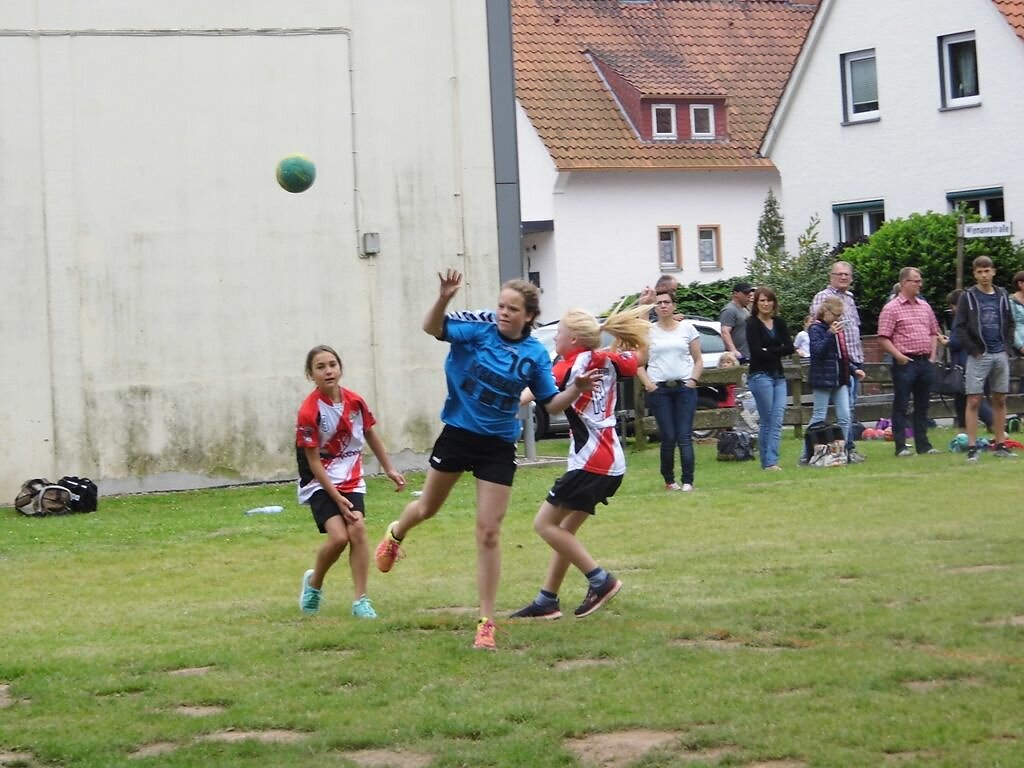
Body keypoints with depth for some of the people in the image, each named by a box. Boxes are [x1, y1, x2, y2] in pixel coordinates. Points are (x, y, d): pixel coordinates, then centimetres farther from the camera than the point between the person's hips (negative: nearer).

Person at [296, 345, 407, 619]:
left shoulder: (354, 401, -3)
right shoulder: (309, 412, -17)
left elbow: (370, 435, 15)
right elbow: (314, 462, -14)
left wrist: (389, 469, 19)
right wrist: (337, 498, -15)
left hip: (352, 479, 4)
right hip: (320, 483, -4)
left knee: (357, 529, -16)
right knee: (338, 536, -19)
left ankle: (361, 600, -9)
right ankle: (314, 582, 10)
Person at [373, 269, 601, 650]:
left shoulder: (535, 355, -5)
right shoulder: (478, 332, -11)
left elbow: (551, 404, 0)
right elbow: (432, 328, -25)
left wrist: (576, 389, -19)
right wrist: (444, 299, -44)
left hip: (498, 446, 0)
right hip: (457, 434, 0)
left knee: (489, 533, -2)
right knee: (427, 508, 22)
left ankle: (486, 623, 5)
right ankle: (396, 534, 59)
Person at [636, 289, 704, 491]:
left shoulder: (687, 329, 9)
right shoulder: (648, 332, 7)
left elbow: (698, 360, 11)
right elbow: (639, 364, 6)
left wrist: (693, 380, -4)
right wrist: (648, 383, -9)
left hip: (684, 387, 0)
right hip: (659, 389, 0)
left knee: (684, 436, -7)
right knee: (668, 438, -2)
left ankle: (687, 481, -10)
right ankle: (669, 480, 9)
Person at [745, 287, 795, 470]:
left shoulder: (779, 323, 12)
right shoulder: (752, 324, -4)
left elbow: (789, 347, 2)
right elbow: (757, 352, -14)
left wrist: (769, 351, -10)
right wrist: (778, 352, -4)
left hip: (778, 375, 5)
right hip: (760, 375, -5)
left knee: (777, 420, -4)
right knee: (767, 421, -3)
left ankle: (772, 460, -4)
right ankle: (767, 462, 1)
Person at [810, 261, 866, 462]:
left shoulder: (849, 298, 20)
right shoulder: (822, 297, -5)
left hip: (855, 359, 8)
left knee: (851, 406, 10)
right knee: (846, 406, -11)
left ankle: (850, 446, 14)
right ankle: (848, 448, -9)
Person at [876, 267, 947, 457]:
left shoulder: (924, 306, 14)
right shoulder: (891, 308, -6)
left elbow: (934, 332, 23)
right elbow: (883, 338, -10)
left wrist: (932, 353, 10)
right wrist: (898, 355, -16)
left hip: (925, 362, 6)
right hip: (905, 363, -6)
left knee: (922, 406, 10)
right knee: (901, 406, -2)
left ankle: (923, 444, 16)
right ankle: (900, 446, 0)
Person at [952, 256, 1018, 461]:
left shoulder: (1002, 296, 11)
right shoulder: (968, 297, -1)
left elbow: (1010, 324, 17)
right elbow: (959, 327, -5)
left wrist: (1007, 346, 4)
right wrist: (973, 350, -10)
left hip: (1000, 355, 4)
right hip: (978, 357, -4)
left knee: (1000, 400, 8)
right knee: (973, 401, -6)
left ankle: (1000, 445, 14)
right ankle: (972, 447, -6)